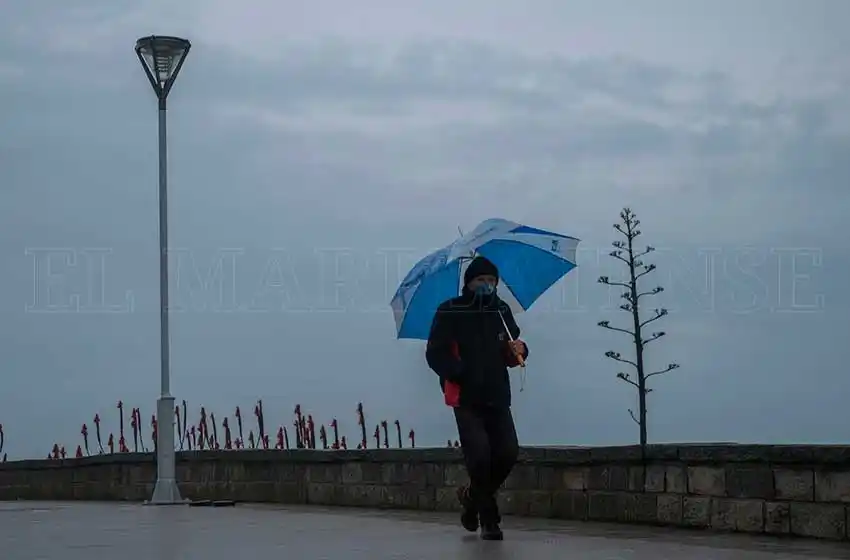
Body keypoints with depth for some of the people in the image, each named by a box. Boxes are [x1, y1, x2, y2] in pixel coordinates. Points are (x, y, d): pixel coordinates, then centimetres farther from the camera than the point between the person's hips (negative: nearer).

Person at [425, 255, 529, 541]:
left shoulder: (501, 310, 11)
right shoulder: (449, 312, -4)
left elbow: (509, 355, 18)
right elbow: (435, 354, -8)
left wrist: (518, 350, -6)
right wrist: (461, 374, -20)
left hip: (497, 397, 4)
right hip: (466, 398, -4)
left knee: (508, 453, -4)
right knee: (479, 455, -12)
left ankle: (472, 496, 23)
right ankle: (489, 520, 3)